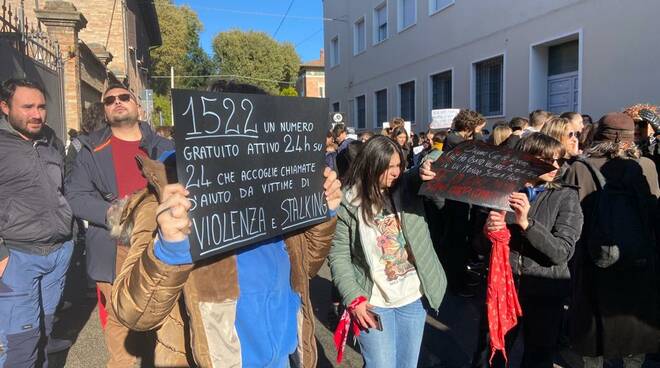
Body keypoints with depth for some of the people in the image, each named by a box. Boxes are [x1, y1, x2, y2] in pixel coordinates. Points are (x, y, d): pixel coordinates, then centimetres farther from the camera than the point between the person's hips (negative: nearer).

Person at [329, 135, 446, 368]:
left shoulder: (408, 187, -1)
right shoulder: (348, 204, -10)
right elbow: (338, 256, -9)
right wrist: (354, 298, -17)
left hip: (413, 298, 4)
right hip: (374, 303, -4)